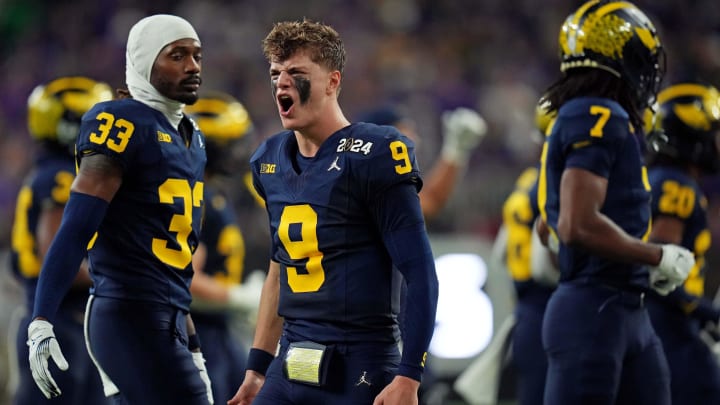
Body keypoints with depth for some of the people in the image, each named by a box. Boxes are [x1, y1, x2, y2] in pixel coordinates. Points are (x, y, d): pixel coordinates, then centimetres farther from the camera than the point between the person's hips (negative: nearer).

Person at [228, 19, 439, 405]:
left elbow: (420, 275, -12)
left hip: (359, 372, -7)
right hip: (290, 370, 7)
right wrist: (257, 366, 21)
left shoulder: (371, 156, -11)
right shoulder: (272, 160, 12)